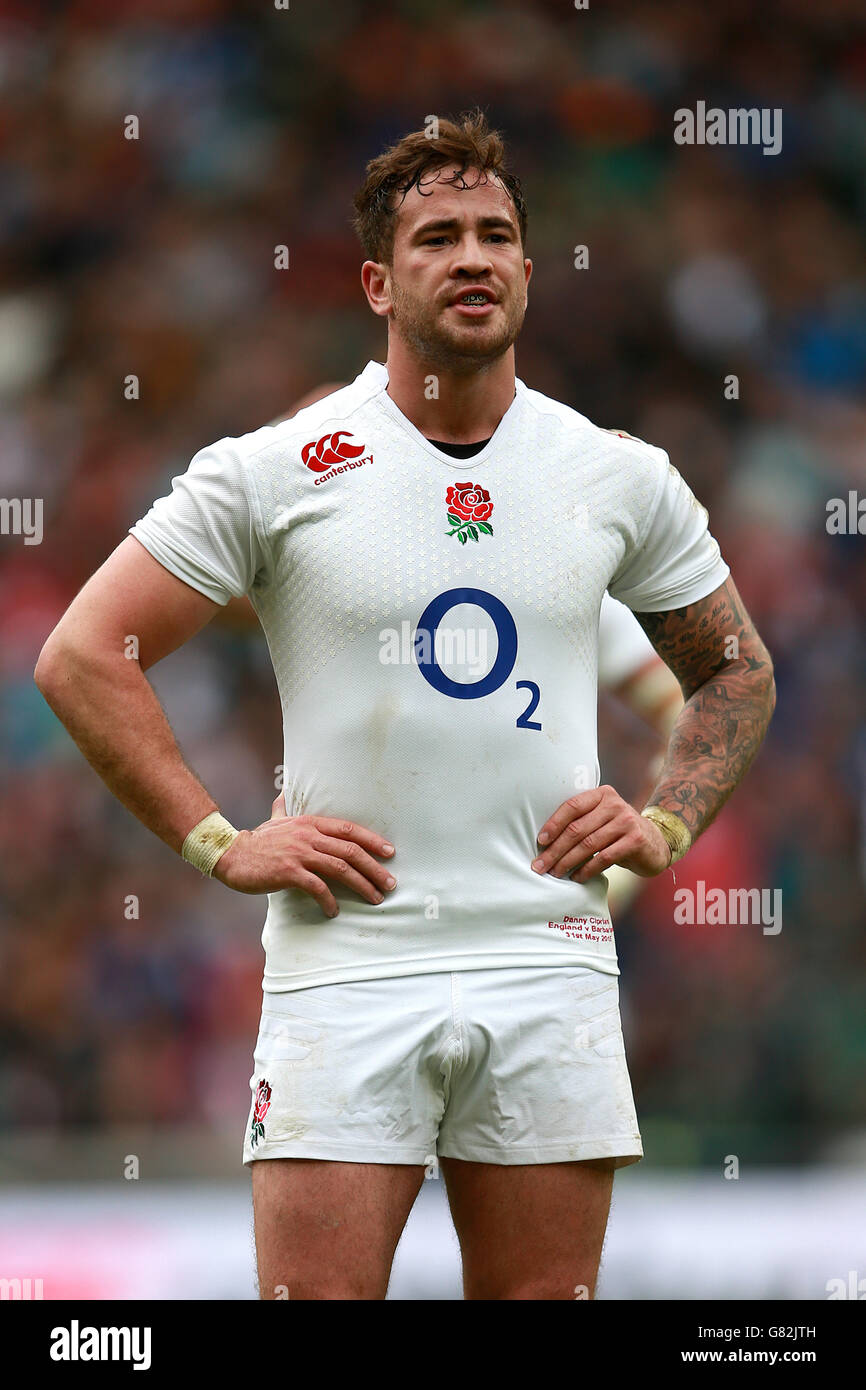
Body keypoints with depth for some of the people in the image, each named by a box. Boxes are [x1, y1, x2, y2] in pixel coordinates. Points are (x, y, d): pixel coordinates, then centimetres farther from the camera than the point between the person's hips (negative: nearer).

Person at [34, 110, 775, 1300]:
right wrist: (219, 845, -5)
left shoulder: (622, 479, 9)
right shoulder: (270, 474, -1)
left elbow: (737, 671, 23)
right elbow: (81, 657, 1)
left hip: (551, 966, 3)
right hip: (347, 966, -3)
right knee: (314, 1293, -8)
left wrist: (665, 825, 8)